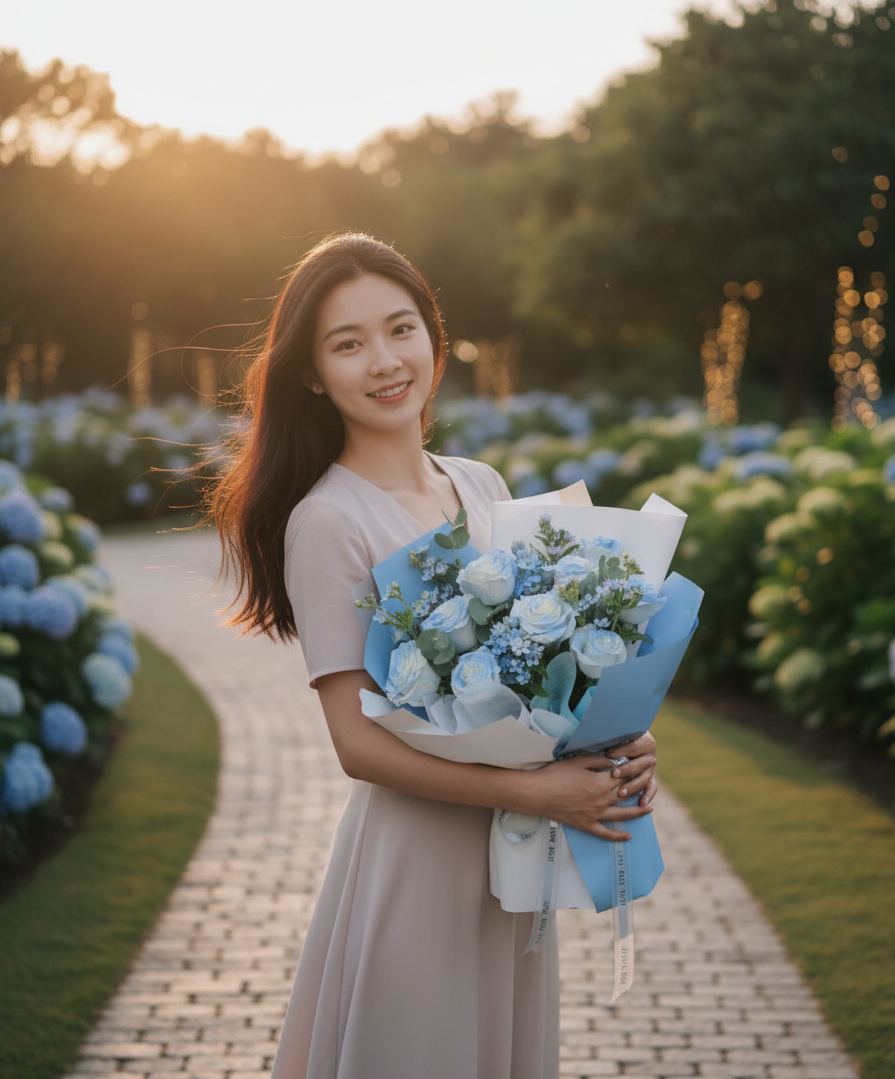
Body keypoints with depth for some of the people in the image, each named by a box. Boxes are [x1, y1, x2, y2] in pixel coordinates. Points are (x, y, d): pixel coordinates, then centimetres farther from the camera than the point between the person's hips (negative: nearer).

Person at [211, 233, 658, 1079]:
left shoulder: (484, 487, 5)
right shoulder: (327, 522, -14)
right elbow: (357, 741, -17)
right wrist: (534, 791, -22)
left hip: (516, 851, 6)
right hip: (413, 846, -6)